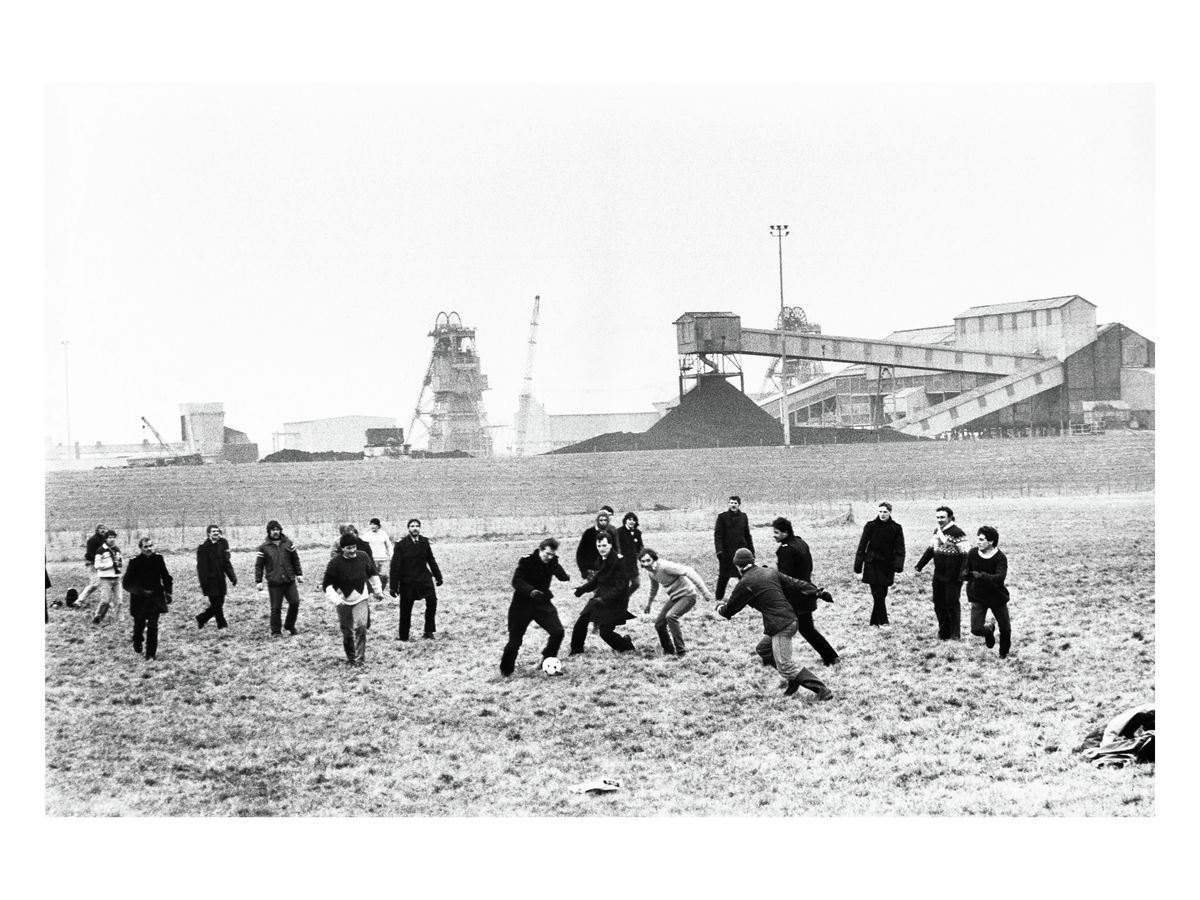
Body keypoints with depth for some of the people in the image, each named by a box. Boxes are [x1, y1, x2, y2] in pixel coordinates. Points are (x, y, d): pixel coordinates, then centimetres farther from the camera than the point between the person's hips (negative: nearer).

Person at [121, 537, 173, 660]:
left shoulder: (158, 559, -1)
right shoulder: (135, 561, -10)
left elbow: (166, 577, 13)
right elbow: (126, 583, -11)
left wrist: (168, 592, 4)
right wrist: (141, 591, -20)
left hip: (155, 599, 2)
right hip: (139, 600, -1)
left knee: (153, 626, -3)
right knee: (139, 625, 10)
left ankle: (151, 653, 3)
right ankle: (137, 643, 41)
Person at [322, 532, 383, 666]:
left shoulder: (364, 557, -5)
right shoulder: (335, 563, -13)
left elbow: (373, 574, 13)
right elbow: (327, 585, -10)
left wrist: (378, 591, 19)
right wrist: (336, 599, -23)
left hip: (361, 599, 0)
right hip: (344, 601, 0)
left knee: (361, 626, -19)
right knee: (347, 632, 7)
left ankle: (360, 658, -13)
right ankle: (351, 658, 27)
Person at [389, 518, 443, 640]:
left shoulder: (424, 541, 1)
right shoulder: (401, 544, -9)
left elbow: (431, 560, 14)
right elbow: (395, 566, -7)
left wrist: (438, 577, 19)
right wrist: (393, 586, -8)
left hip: (424, 578, 2)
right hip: (407, 581, -2)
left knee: (432, 600, -17)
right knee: (405, 609, 5)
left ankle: (429, 631, -5)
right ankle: (403, 636, 24)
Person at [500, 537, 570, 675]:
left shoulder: (552, 561, -2)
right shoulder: (527, 561, -18)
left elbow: (562, 576, 4)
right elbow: (517, 581, -28)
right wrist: (531, 591, -40)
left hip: (542, 602, 4)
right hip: (522, 604, -4)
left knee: (558, 632, -9)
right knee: (515, 640, -2)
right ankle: (506, 670, 18)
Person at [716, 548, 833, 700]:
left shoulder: (745, 583, -7)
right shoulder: (770, 572, 13)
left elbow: (730, 609, 3)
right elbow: (795, 583, 11)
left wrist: (720, 606, 25)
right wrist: (817, 592, 14)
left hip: (780, 627, -9)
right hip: (791, 620, 9)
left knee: (785, 666, -7)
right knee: (763, 649, 23)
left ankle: (822, 690, -11)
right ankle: (793, 680, 21)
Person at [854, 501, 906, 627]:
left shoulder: (896, 528, 1)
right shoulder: (871, 526, -3)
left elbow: (900, 548, -1)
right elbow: (862, 546, -1)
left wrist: (898, 564, -15)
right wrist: (858, 565, -4)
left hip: (887, 566, 2)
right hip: (872, 564, -2)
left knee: (882, 594, 6)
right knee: (878, 593, -8)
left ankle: (875, 621, 17)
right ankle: (882, 621, -4)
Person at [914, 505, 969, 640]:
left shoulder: (957, 533, -15)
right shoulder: (937, 532, 10)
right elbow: (930, 549, 23)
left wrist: (963, 573, -25)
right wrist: (920, 565, 21)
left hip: (953, 577, -7)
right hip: (938, 575, 7)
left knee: (952, 604, -1)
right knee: (939, 603, 11)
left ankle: (955, 634, 10)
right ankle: (944, 632, 23)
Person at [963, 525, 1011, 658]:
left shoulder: (1000, 557, -19)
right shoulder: (972, 553, -9)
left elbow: (1000, 578, -32)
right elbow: (963, 574, -4)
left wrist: (981, 576, -44)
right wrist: (967, 575, -29)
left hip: (997, 597, -1)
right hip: (978, 598, 1)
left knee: (1005, 629, 11)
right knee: (976, 629, -10)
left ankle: (1004, 653, 42)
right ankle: (989, 630, 28)